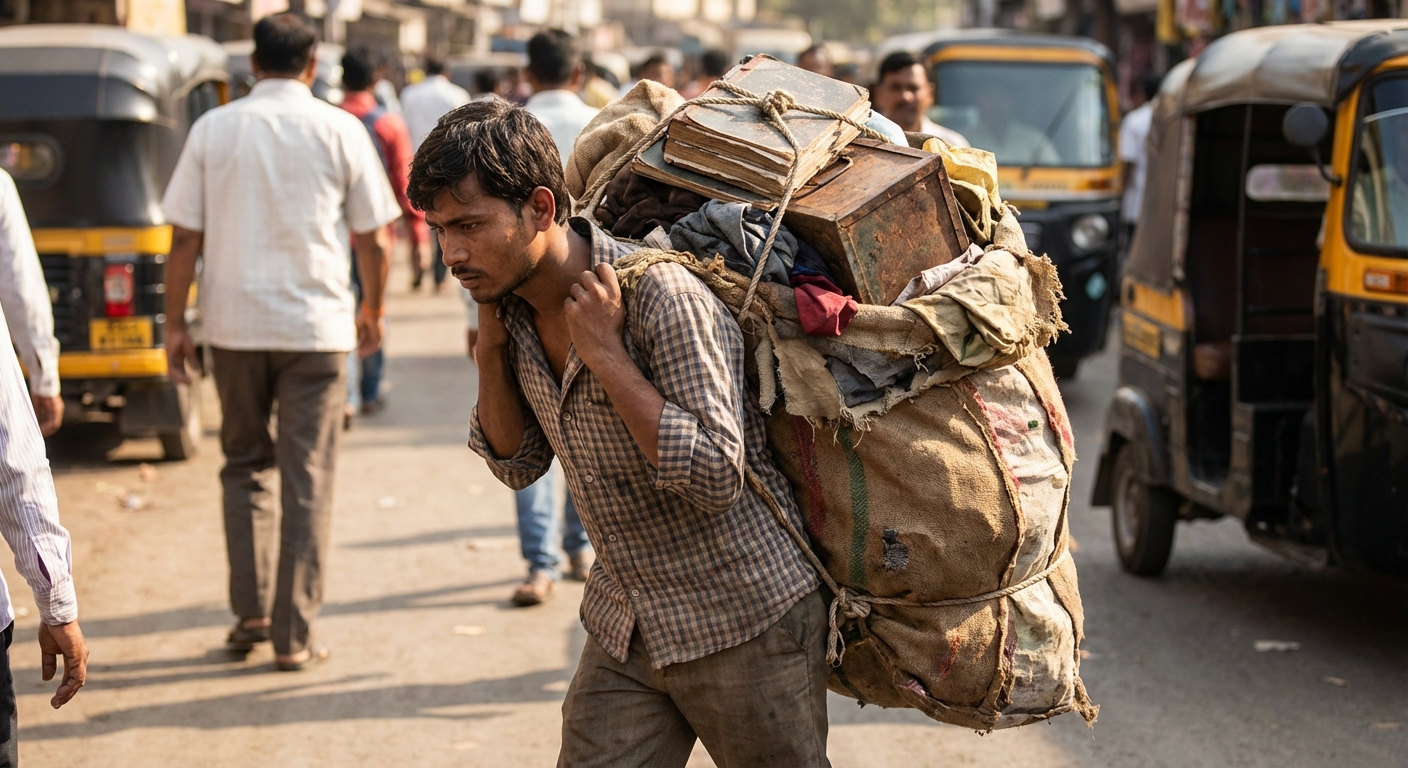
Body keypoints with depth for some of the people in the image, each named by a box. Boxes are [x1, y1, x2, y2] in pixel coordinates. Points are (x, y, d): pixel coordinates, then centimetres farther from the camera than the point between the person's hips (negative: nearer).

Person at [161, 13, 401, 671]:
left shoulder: (213, 129, 0)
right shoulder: (340, 131, -2)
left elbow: (184, 239, -1)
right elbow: (372, 239, 2)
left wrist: (175, 323, 7)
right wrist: (373, 310, 17)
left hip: (234, 322, 1)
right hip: (316, 322, -1)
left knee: (245, 466, 18)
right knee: (307, 481, 3)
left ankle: (251, 613, 14)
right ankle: (294, 635, 3)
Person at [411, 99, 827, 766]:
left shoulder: (661, 296, -24)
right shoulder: (511, 304, 0)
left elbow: (716, 478, -28)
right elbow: (518, 464, 10)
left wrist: (605, 354, -28)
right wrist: (490, 347, -6)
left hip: (741, 625, -7)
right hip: (624, 628, 7)